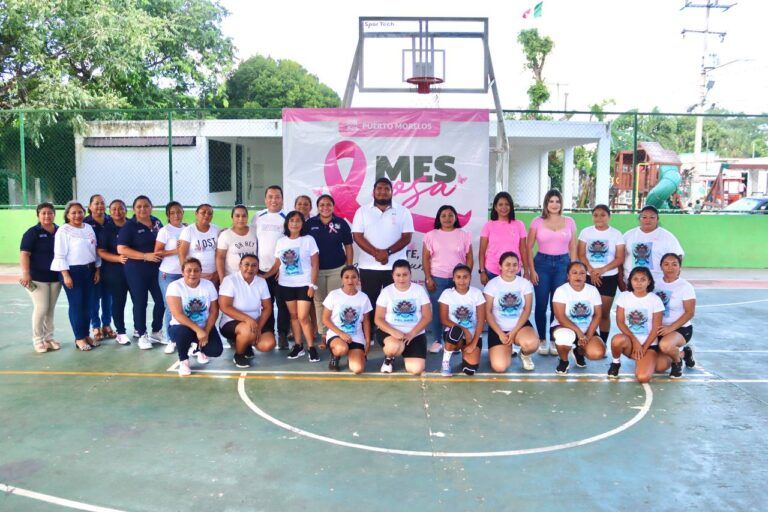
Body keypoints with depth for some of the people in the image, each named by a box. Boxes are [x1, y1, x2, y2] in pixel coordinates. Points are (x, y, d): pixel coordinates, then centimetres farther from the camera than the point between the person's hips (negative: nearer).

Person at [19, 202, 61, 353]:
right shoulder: (32, 232, -7)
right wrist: (25, 273, -24)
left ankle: (49, 337, 22)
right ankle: (38, 340, 7)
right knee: (41, 308, -6)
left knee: (51, 309, 11)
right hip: (37, 277, -5)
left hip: (56, 277, 5)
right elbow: (24, 253, -13)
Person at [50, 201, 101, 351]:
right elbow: (60, 255, -12)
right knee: (76, 305, -1)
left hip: (89, 270, 6)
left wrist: (97, 269, 10)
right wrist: (66, 275, -16)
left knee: (87, 304, 10)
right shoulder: (63, 231, -9)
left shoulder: (89, 228, 8)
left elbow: (95, 250, 14)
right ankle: (79, 338, 8)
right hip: (72, 271, -6)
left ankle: (86, 334, 21)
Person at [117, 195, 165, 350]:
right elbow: (121, 249, -14)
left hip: (157, 269, 5)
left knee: (162, 300, 4)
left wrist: (164, 255, 3)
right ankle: (142, 335, 16)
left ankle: (156, 332, 22)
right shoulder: (129, 226, -6)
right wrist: (146, 256, -20)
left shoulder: (157, 222, 9)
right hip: (136, 270, -4)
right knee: (140, 303, 3)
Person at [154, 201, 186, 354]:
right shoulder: (165, 231, -5)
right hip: (168, 274, -4)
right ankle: (170, 340, 12)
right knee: (171, 307, 1)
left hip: (185, 273, 4)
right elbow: (157, 252, -9)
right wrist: (175, 251, -18)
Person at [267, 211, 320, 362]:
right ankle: (298, 346, 17)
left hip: (304, 284, -4)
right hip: (286, 285, 4)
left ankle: (312, 348, 1)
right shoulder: (281, 242, 7)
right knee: (293, 315, 9)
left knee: (303, 317, -8)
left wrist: (313, 285, -11)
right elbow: (277, 265, 11)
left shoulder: (308, 240, -3)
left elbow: (315, 265, -4)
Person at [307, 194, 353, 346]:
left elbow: (348, 247, 4)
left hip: (337, 269, -1)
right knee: (319, 302, 5)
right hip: (316, 269, 1)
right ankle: (323, 334, 14)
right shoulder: (310, 224, 0)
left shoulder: (341, 223, -1)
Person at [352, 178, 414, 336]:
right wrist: (376, 253, -16)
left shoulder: (402, 211, 4)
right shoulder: (362, 211, 5)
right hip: (369, 266, 0)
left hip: (396, 266, 0)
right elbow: (357, 236, -3)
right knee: (369, 302, 6)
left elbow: (407, 237, -3)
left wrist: (388, 252, -17)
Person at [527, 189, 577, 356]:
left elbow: (573, 248, 8)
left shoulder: (569, 222, 6)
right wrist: (532, 270, -5)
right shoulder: (537, 222, 1)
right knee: (541, 304, 3)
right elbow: (529, 248, 1)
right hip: (542, 263, -1)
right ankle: (542, 340, 16)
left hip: (562, 263, 1)